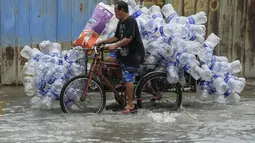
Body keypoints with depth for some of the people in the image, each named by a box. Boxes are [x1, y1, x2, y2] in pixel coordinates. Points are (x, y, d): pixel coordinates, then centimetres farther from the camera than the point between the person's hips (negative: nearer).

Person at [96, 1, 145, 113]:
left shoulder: (130, 21, -18)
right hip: (125, 51, 10)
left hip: (134, 53, -10)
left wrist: (114, 46, -32)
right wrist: (102, 42, 10)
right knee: (106, 60, 2)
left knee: (128, 78, -8)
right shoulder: (121, 22, 12)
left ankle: (130, 105, 1)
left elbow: (129, 38, -27)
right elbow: (117, 37, 17)